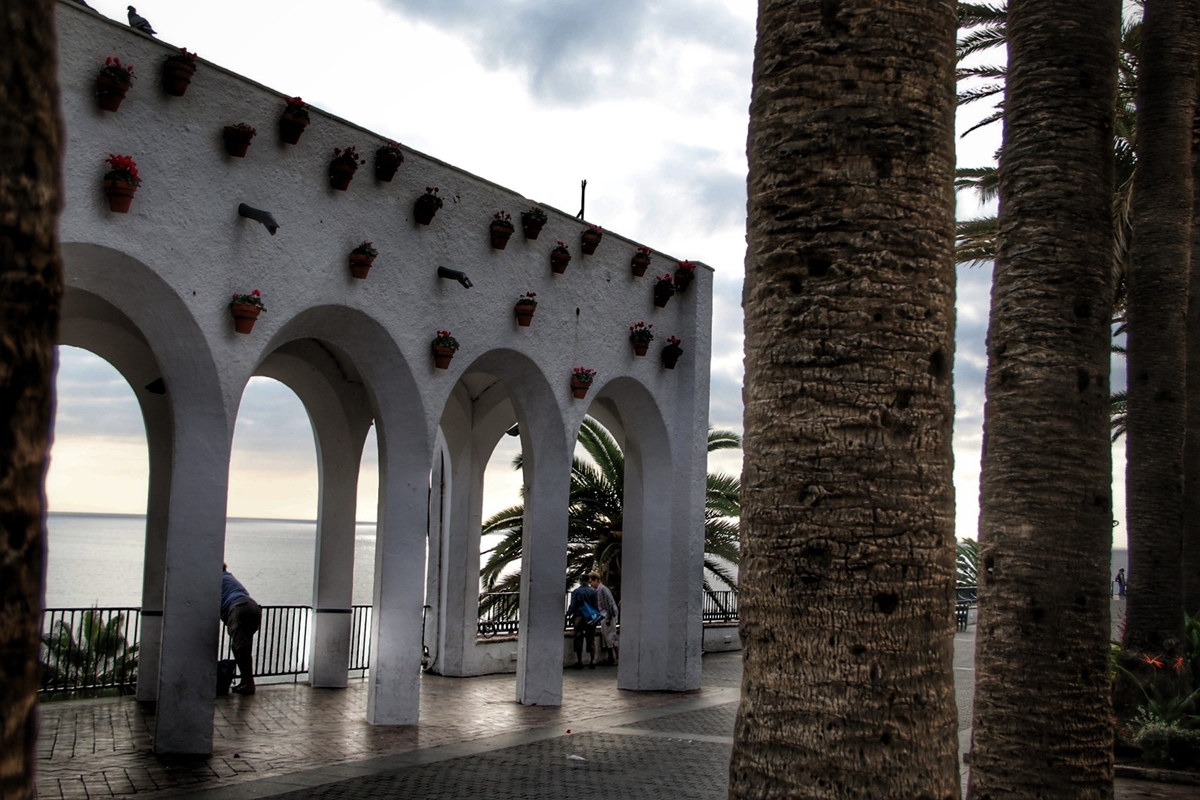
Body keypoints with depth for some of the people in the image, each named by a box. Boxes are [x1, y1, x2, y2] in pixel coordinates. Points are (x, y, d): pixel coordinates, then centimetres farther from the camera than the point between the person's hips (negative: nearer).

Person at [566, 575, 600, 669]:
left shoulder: (575, 591, -3)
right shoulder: (593, 591, 1)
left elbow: (573, 605, -5)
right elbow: (596, 606, 2)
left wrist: (568, 614, 10)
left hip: (578, 617, -2)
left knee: (578, 640, 4)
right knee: (591, 640, 6)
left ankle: (579, 661, 5)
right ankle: (592, 661, 3)